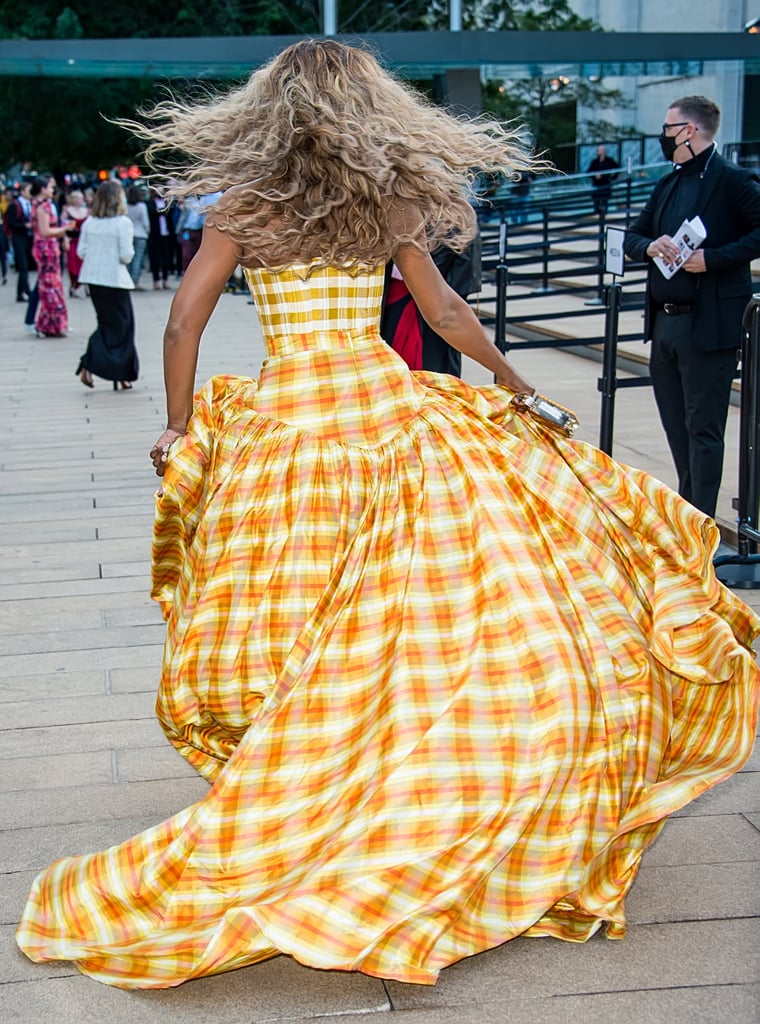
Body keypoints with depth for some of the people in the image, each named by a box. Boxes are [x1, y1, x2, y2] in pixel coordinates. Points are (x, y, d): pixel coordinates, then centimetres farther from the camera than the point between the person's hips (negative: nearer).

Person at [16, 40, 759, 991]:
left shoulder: (240, 207, 3)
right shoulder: (390, 201, 4)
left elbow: (184, 322, -1)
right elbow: (446, 312, 8)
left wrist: (179, 428, 9)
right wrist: (518, 388, 20)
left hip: (282, 422, 0)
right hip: (388, 408, 0)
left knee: (314, 643, 5)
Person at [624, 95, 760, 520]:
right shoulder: (669, 184, 16)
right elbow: (633, 236, 18)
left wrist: (713, 258, -22)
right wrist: (651, 246, -4)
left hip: (709, 325, -8)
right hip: (665, 323, 8)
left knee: (703, 430, -4)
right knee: (677, 426, 16)